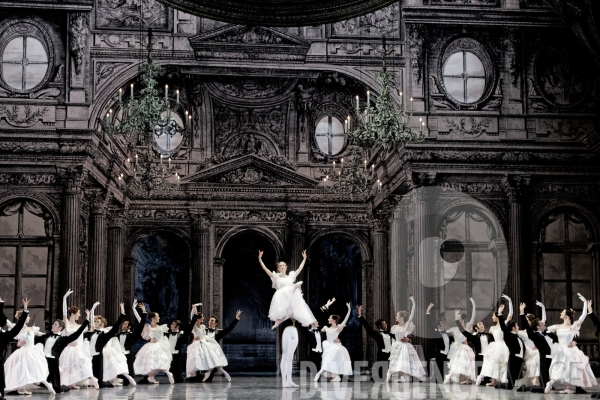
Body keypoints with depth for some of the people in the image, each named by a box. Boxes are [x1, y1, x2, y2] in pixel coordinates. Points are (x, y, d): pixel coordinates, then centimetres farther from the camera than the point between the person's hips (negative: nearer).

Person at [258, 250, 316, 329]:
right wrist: (260, 259, 4)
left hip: (292, 298, 3)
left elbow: (300, 268, 28)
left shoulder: (291, 276, 25)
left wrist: (304, 259, 29)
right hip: (282, 298, -3)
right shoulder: (276, 277, 18)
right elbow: (265, 269, 11)